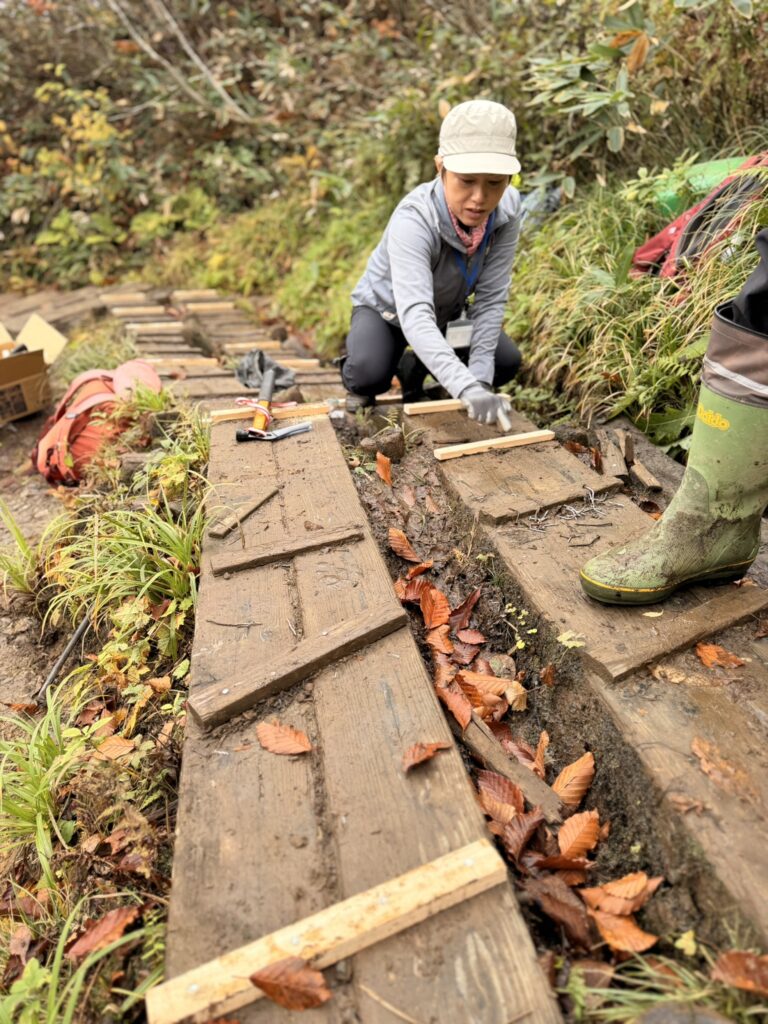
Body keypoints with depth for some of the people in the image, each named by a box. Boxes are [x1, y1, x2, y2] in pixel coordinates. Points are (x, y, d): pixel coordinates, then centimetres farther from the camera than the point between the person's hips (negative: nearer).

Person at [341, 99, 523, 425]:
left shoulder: (506, 209, -25)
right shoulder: (413, 221, -38)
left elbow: (491, 298, -21)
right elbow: (414, 315, -51)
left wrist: (479, 374, -28)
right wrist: (466, 387, -63)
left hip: (446, 312, 5)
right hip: (386, 307, -5)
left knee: (506, 362, -10)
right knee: (370, 376, -31)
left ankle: (415, 368, 13)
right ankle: (355, 379, 8)